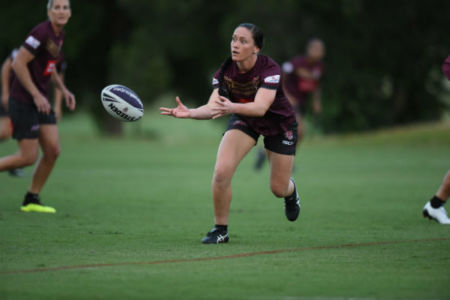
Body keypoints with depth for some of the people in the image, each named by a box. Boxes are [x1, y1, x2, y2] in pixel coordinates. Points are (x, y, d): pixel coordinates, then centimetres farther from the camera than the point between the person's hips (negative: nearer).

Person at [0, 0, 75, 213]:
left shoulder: (60, 34, 9)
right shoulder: (42, 33, -20)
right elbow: (18, 64, -22)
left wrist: (64, 90, 13)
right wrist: (36, 95, -22)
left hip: (40, 100, 9)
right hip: (23, 101, -9)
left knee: (53, 151, 3)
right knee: (28, 157, -8)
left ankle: (31, 200, 14)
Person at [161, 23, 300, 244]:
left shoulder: (270, 69, -33)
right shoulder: (225, 71, -21)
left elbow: (260, 107, -46)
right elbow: (213, 107, -29)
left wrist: (232, 107, -65)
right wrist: (189, 113, -49)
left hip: (279, 123, -2)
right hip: (244, 120, 3)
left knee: (278, 188, 5)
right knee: (221, 171, -21)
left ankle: (290, 191, 46)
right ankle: (220, 229, -3)